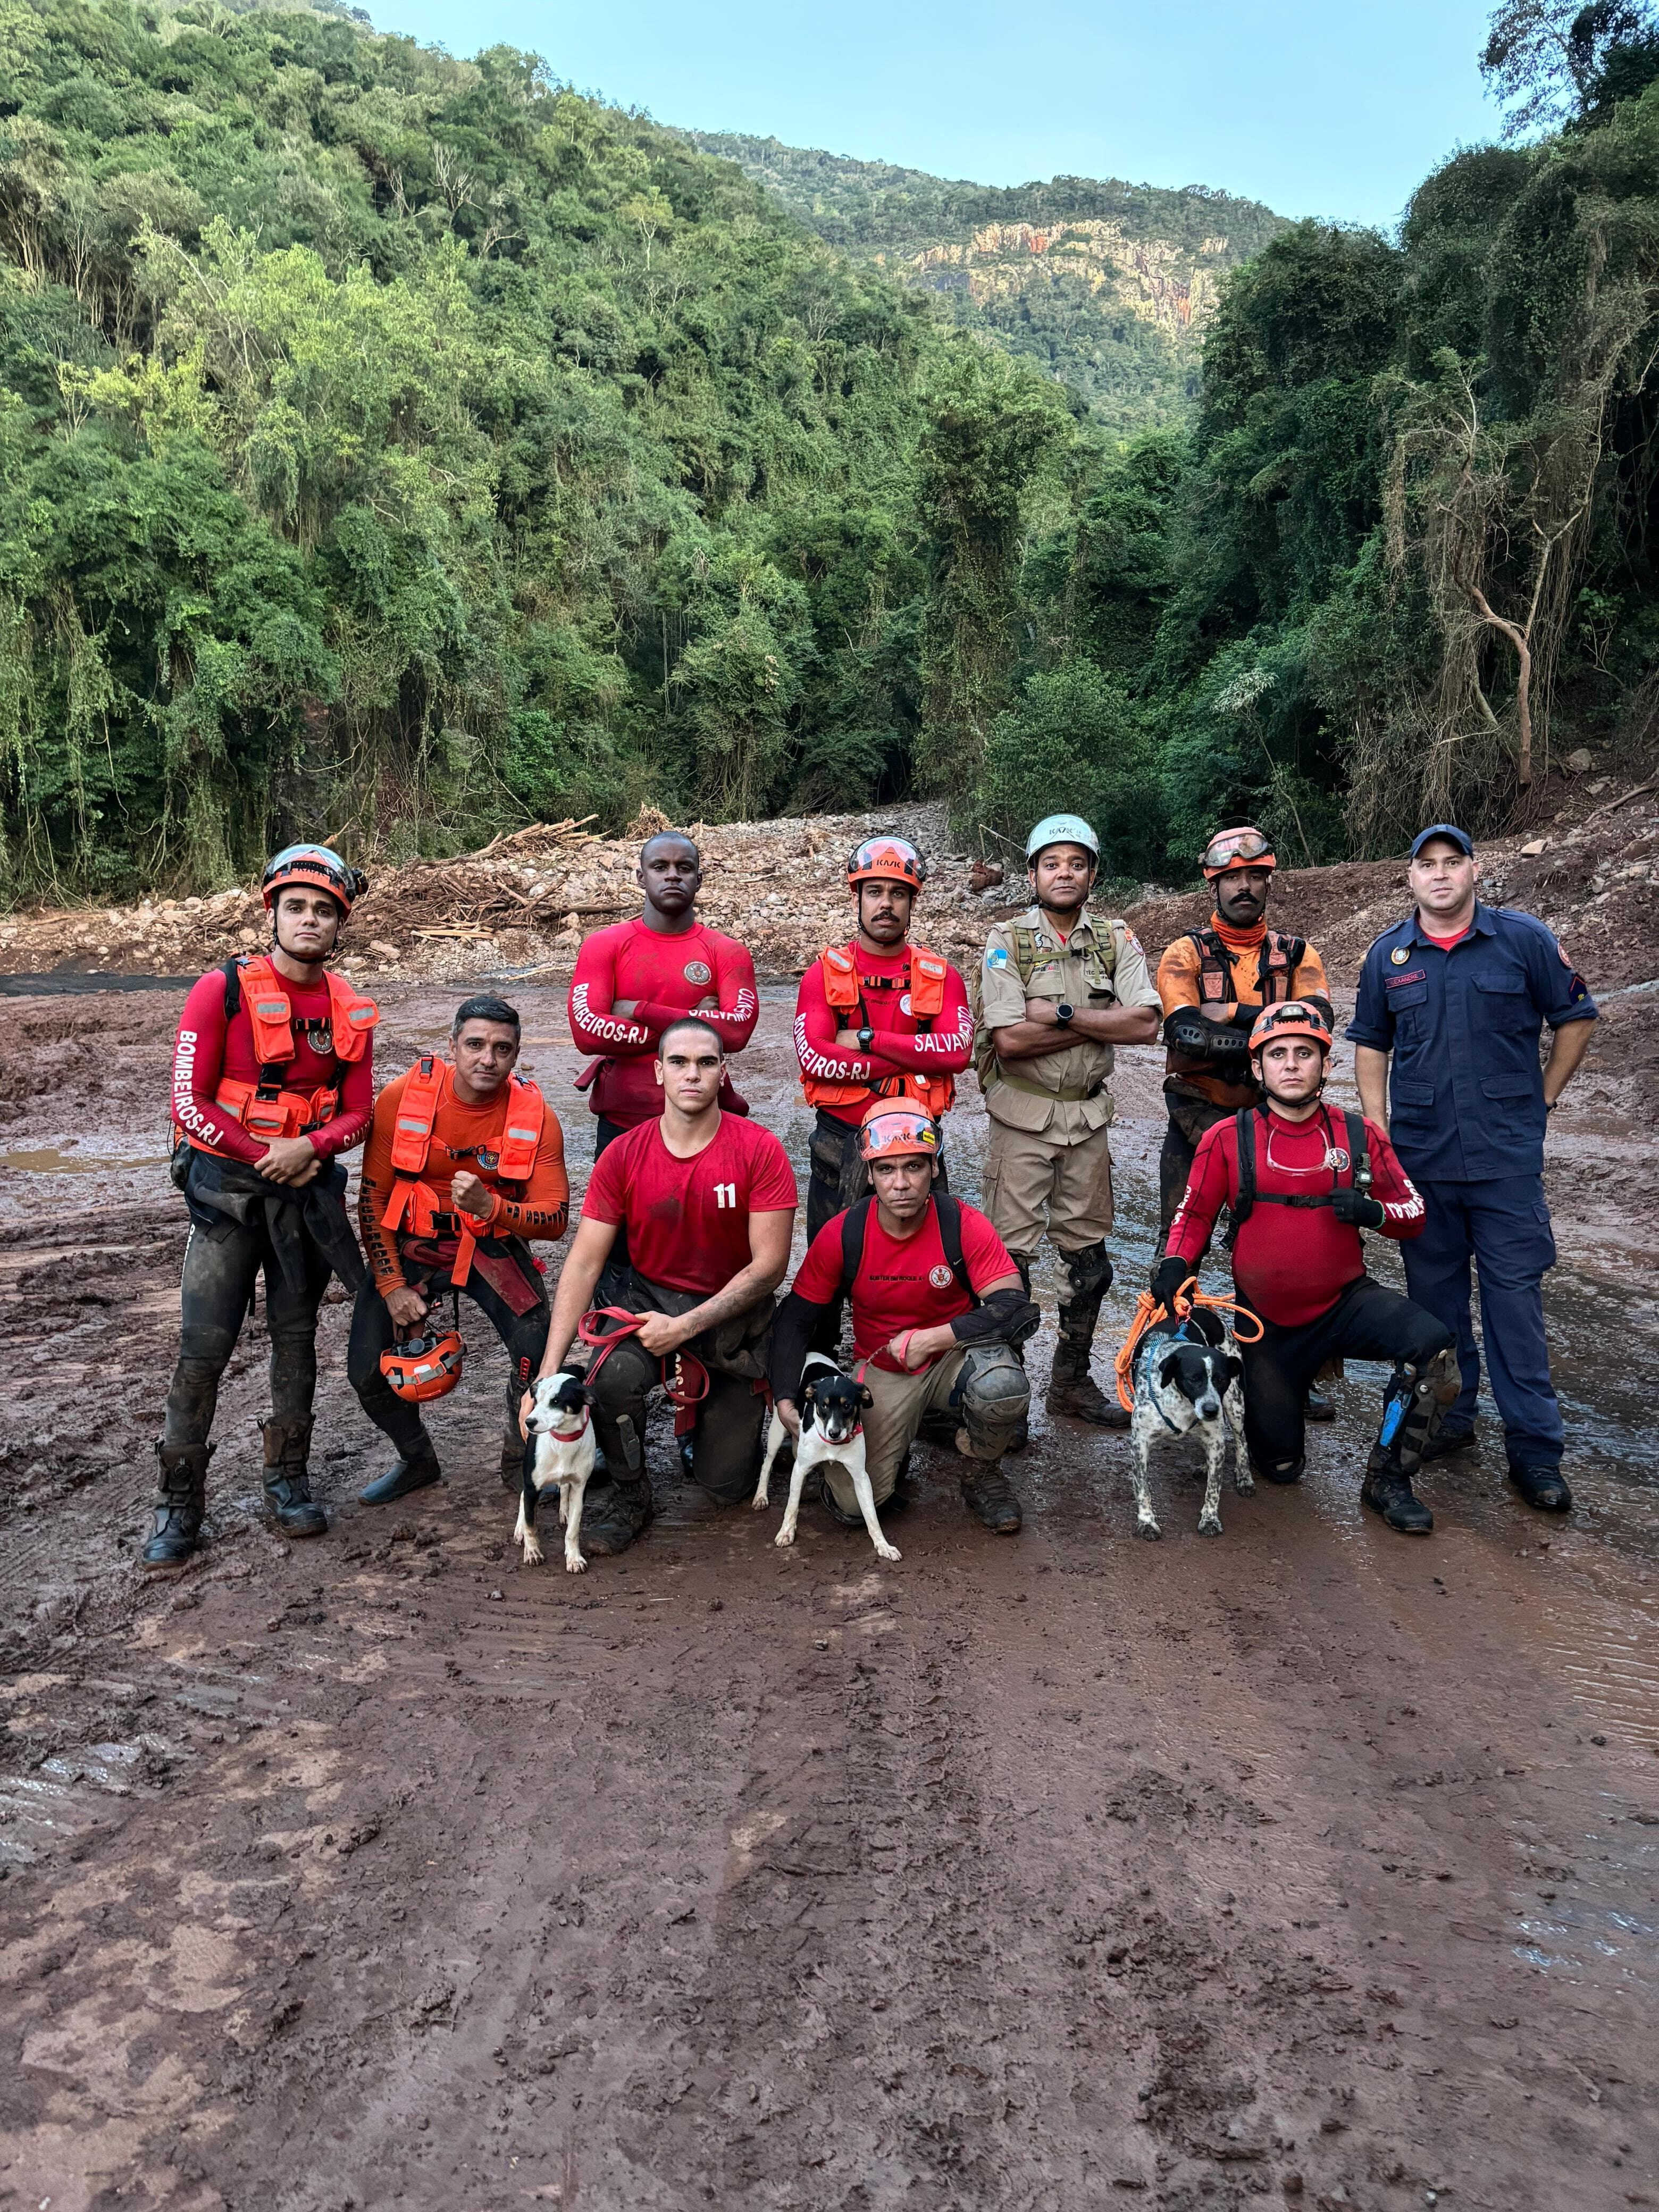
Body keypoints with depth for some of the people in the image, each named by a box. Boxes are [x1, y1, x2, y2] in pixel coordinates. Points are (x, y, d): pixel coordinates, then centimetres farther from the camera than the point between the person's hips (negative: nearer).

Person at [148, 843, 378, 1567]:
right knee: (203, 1344, -3)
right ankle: (178, 1502, 9)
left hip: (308, 1187, 3)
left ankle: (288, 1479, 25)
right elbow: (188, 1101, -10)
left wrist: (309, 1148, -14)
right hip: (226, 1184, -3)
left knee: (296, 1336, 11)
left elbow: (358, 1114, 5)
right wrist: (264, 1156, -13)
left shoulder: (350, 1010, 3)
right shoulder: (222, 990, -9)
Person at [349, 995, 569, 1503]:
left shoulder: (536, 1116, -13)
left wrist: (489, 1207, -33)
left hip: (493, 1246, -1)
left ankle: (520, 1460, 10)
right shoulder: (401, 1097, -13)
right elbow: (373, 1198, -5)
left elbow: (556, 1219, -14)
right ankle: (417, 1459, 24)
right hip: (410, 1245, 1)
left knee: (539, 1351, -21)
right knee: (368, 1371, -9)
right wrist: (392, 1286, -10)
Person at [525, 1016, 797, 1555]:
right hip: (653, 1300, 1)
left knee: (728, 1486, 1)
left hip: (735, 1313, -1)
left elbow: (770, 1265, -15)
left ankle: (715, 1420, 37)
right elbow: (584, 1264, -10)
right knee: (615, 1374, -34)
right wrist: (549, 1373, -18)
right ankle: (628, 1490, -4)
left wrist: (685, 1327, -22)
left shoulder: (759, 1151, -15)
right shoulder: (624, 1155, -10)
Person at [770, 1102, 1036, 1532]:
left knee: (1002, 1385, -37)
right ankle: (898, 1437, 19)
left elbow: (1017, 1311, -24)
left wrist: (928, 1340, -25)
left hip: (955, 1357, -1)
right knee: (852, 1505, -16)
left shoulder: (964, 1225, -18)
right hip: (883, 1373, 1)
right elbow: (797, 1318, -2)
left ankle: (981, 1473, -2)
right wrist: (785, 1399, -14)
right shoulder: (842, 1235, -13)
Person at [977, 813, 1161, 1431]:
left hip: (1089, 1116, 4)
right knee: (1010, 1253, -1)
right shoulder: (1007, 941, -4)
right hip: (1023, 1116, -3)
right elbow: (1010, 1039, -16)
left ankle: (1072, 1381, 26)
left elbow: (1145, 1024, -10)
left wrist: (1062, 1013, -16)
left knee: (1088, 1257, 11)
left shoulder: (1116, 941, 5)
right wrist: (1097, 1024, -11)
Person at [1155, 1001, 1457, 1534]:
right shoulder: (1227, 1139, -7)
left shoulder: (1360, 1135, -3)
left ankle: (1388, 1479, -10)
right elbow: (1194, 1215, 2)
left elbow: (1414, 1216, 1)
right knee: (1279, 1467, 5)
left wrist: (1373, 1211, -21)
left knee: (1431, 1343, -31)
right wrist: (1174, 1266, -17)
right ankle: (1276, 1393, 42)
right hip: (1268, 1322, 0)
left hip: (1345, 1302, 1)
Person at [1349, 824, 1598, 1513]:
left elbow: (1575, 1018, 7)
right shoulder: (1388, 954, 6)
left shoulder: (1523, 939, -1)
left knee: (1514, 1293, -2)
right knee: (1434, 1289, 10)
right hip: (1420, 1153, 3)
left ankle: (1534, 1448, 4)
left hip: (1507, 1153, -2)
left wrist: (1543, 1097, 5)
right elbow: (1370, 1044, 13)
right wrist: (1377, 1130, 5)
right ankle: (1449, 1416, 25)